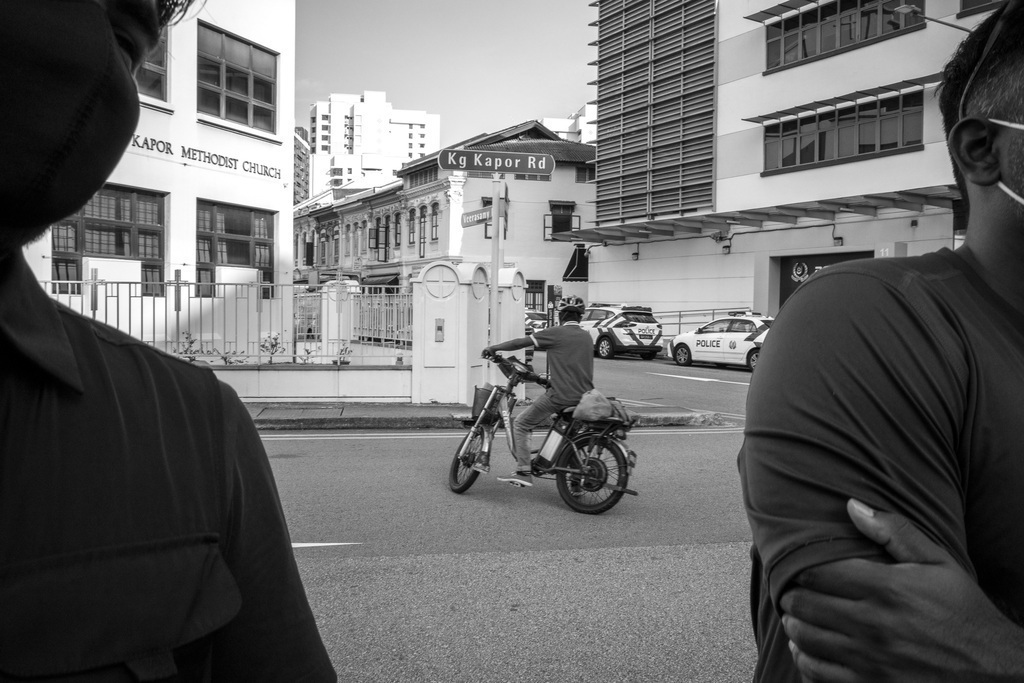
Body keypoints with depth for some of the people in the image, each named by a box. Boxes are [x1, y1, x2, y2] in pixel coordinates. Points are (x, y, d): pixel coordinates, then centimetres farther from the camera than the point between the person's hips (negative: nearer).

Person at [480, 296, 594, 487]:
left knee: (521, 424, 5)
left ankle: (523, 472, -4)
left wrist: (493, 348, 9)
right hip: (584, 397, 7)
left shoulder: (556, 333, -4)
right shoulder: (587, 337, 14)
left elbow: (520, 342, -4)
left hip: (559, 396, -6)